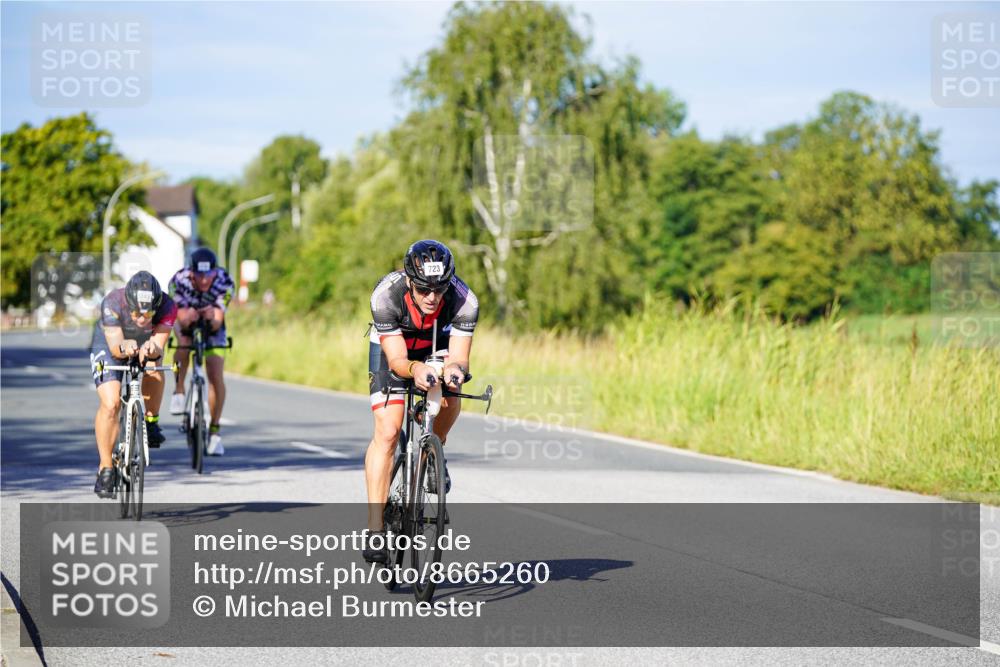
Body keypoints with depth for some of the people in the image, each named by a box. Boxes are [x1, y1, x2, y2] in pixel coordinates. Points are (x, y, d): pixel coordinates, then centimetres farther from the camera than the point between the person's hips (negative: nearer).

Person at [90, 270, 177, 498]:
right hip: (109, 344, -2)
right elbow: (115, 347, -40)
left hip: (146, 345, 2)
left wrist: (152, 349, -62)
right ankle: (105, 468, -6)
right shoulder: (113, 303, -37)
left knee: (154, 369, -31)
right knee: (110, 404, -19)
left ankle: (151, 422, -5)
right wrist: (124, 348, -62)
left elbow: (159, 346, -39)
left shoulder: (167, 306, -33)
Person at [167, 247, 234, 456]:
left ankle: (214, 430, 0)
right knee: (183, 343, -35)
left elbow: (218, 323, -33)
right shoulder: (179, 281, -32)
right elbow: (181, 318, -32)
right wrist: (188, 317, -55)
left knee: (216, 376, -11)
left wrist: (212, 318, -56)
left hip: (212, 325, 0)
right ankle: (178, 392, -15)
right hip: (186, 320, 0)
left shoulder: (224, 282, -31)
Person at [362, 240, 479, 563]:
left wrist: (455, 369, -57)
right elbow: (396, 360, -35)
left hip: (438, 345, 2)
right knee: (387, 432, -16)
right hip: (392, 346, -2)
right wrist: (414, 369, -57)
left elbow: (459, 356, -34)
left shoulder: (465, 301, -33)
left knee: (449, 398, -28)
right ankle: (375, 530, -14)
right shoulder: (386, 295, -36)